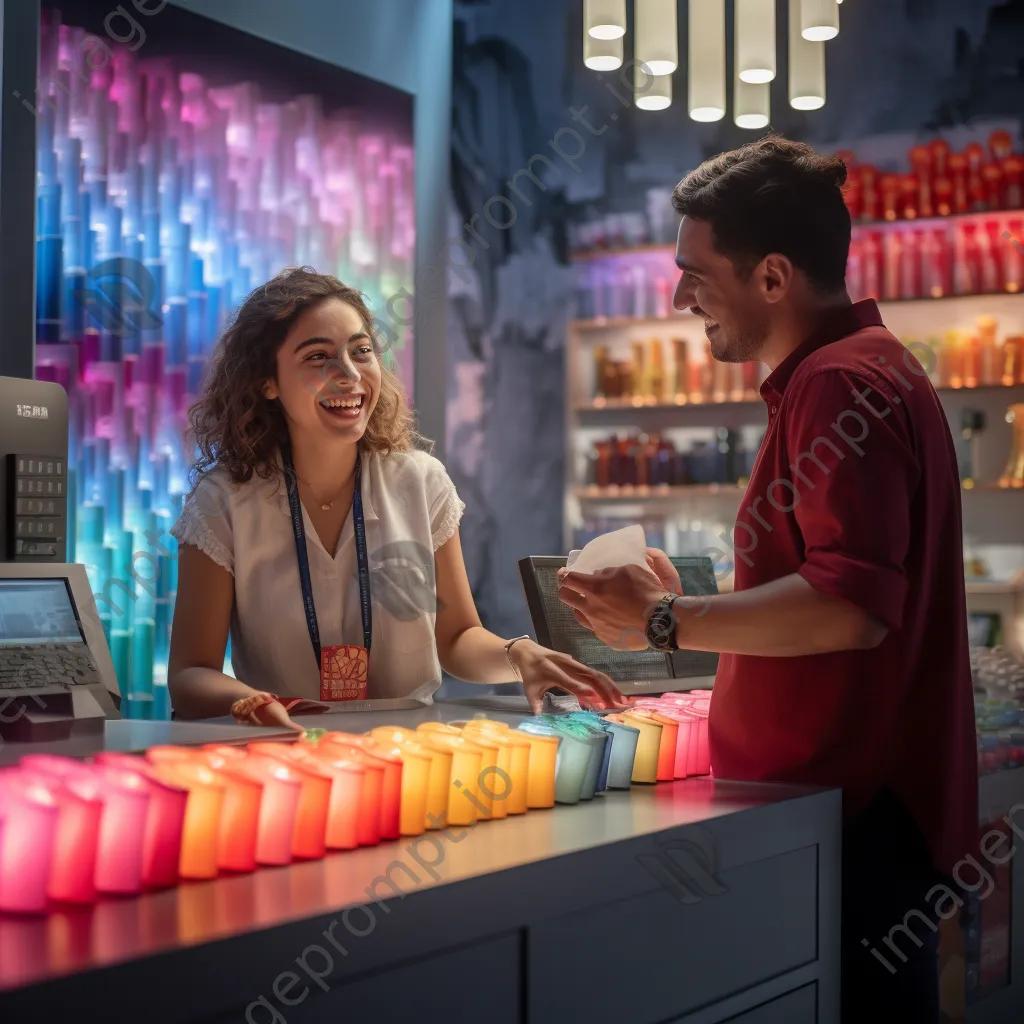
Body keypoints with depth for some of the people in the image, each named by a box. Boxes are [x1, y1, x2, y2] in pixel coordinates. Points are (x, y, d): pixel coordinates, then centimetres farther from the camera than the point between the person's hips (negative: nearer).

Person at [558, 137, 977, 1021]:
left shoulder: (843, 383, -17)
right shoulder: (844, 373, 17)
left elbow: (848, 607, -27)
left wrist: (666, 623, -16)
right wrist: (683, 608, 15)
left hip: (852, 823, -10)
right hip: (838, 809, 10)